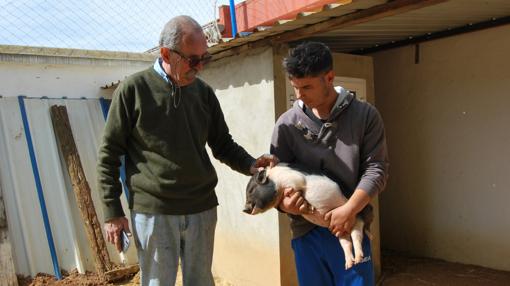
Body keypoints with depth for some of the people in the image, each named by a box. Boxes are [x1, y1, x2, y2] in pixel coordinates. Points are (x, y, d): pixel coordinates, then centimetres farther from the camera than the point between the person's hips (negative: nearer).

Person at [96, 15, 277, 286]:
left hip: (202, 208, 4)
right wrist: (112, 211, -4)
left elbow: (223, 145, 13)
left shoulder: (204, 92, 6)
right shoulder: (133, 89, -6)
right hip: (153, 211, -3)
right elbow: (109, 153, -2)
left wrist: (249, 164, -7)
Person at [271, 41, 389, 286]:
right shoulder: (287, 123, 0)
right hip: (305, 231, 2)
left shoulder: (365, 116, -2)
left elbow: (375, 169, -5)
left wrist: (349, 209, -18)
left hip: (351, 228, -1)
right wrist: (283, 203, -16)